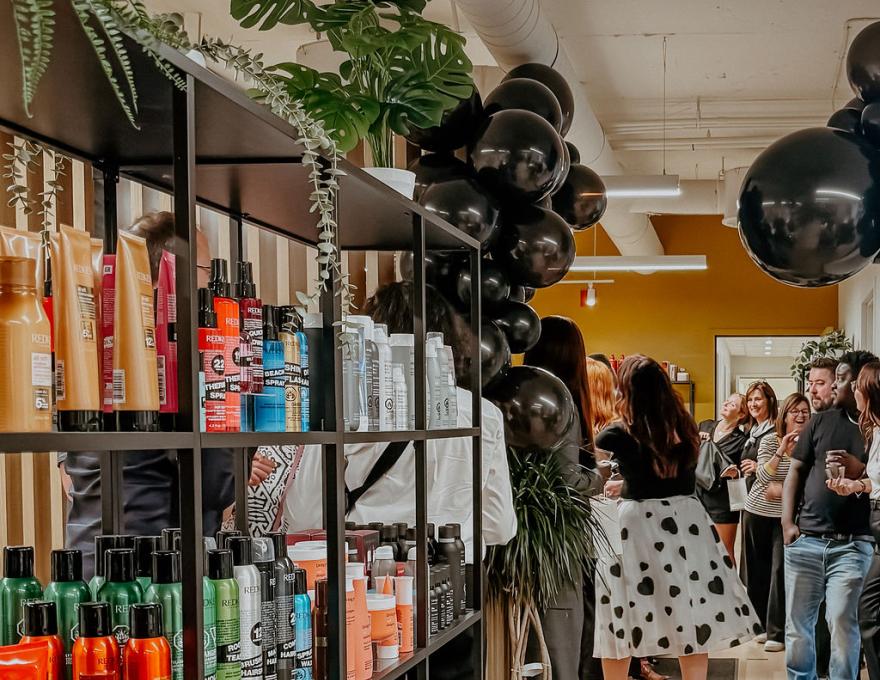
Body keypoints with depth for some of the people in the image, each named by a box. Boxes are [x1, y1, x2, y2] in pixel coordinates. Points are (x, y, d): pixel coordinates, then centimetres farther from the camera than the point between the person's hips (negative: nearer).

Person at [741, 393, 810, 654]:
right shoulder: (770, 440, -7)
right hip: (757, 511, 1)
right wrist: (781, 451, -29)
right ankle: (758, 624, 25)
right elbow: (762, 477, -19)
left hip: (786, 515, -1)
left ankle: (777, 632, -6)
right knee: (757, 571, 10)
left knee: (780, 570, -10)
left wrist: (782, 488, -16)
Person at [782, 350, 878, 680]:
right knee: (797, 624, 8)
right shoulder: (821, 421, 11)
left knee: (842, 622, -10)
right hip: (804, 540, 3)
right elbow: (796, 470, 12)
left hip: (852, 544, -3)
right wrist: (788, 523, 2)